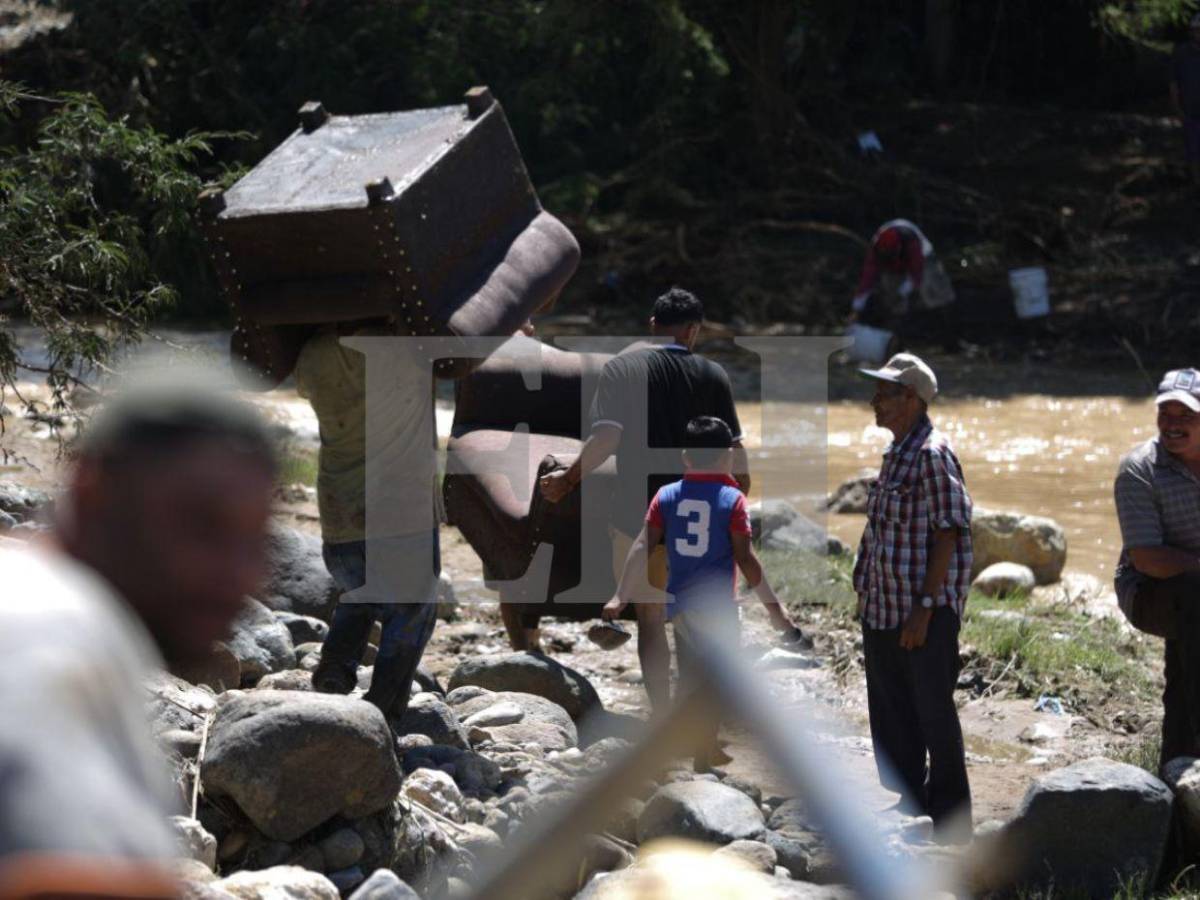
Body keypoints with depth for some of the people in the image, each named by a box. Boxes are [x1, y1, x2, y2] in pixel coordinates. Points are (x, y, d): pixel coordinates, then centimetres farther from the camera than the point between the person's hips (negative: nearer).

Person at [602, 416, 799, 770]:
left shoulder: (666, 495, 2)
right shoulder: (732, 499, -9)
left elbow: (642, 547, -2)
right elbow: (745, 558, -12)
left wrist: (620, 597, 1)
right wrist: (774, 607, -7)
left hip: (679, 602, 5)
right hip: (715, 604, -5)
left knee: (693, 681, 18)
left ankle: (708, 749, 31)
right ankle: (703, 763, 1)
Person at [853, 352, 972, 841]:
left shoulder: (933, 455, -15)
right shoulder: (896, 454, 14)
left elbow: (948, 532, -18)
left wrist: (924, 607, -20)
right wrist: (866, 594, 18)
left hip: (924, 612, -9)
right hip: (884, 609, 9)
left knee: (933, 710, -1)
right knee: (891, 710, 15)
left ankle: (951, 814, 10)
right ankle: (909, 798, 27)